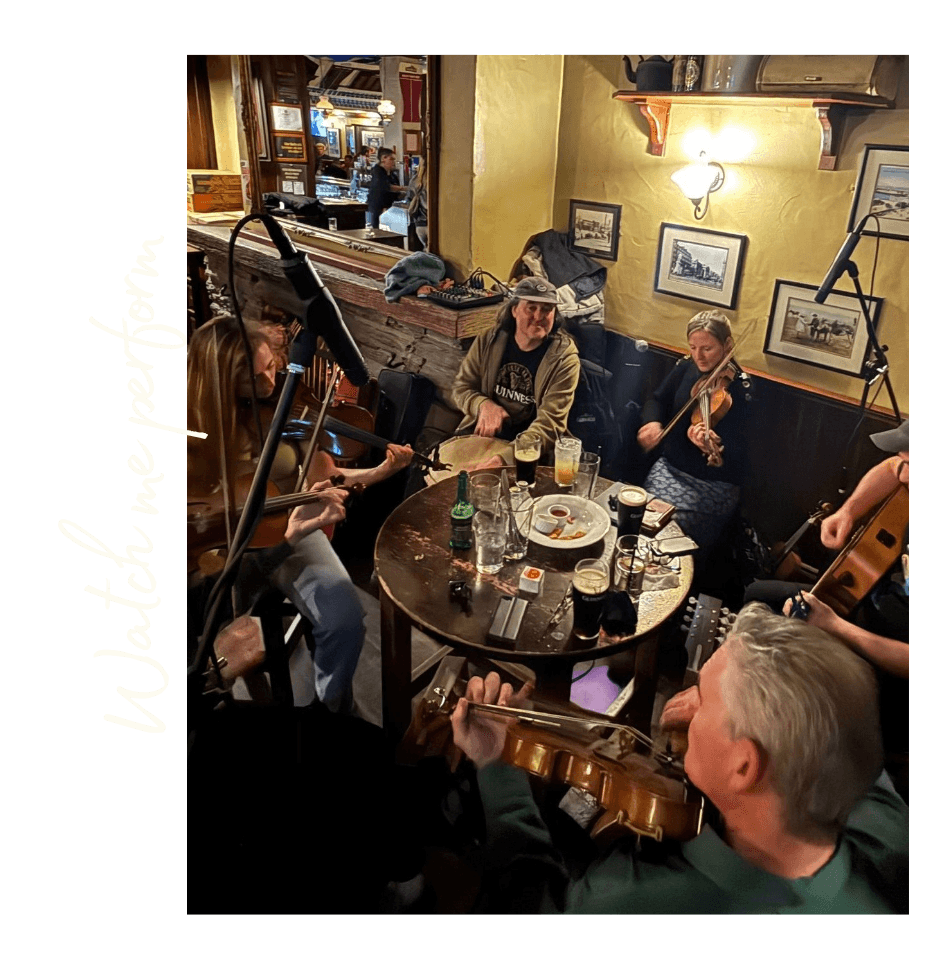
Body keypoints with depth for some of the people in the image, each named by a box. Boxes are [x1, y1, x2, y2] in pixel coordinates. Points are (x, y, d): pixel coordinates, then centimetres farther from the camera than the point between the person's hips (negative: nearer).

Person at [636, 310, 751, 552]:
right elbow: (658, 400, 13)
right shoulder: (687, 368, 3)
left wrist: (713, 446, -42)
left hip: (713, 485, -5)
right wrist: (653, 421, -10)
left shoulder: (741, 389, -14)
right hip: (669, 468, 5)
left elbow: (736, 456, -20)